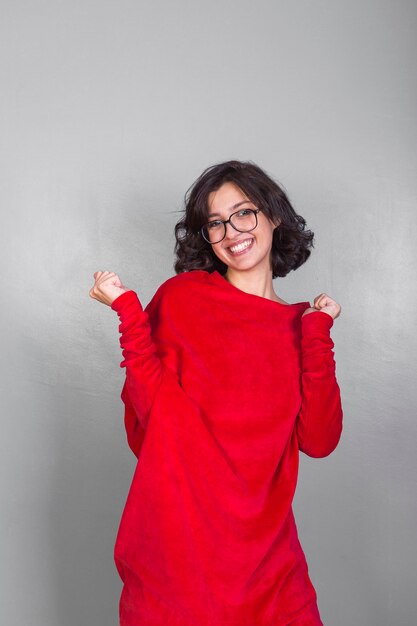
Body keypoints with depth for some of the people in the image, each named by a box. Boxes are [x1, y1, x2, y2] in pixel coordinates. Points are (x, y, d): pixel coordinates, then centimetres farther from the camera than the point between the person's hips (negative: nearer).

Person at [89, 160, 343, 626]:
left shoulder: (300, 325, 7)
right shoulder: (182, 295, -1)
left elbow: (318, 441, -4)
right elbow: (153, 412, -9)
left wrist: (317, 333, -6)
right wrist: (128, 311, -14)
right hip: (177, 531, -2)